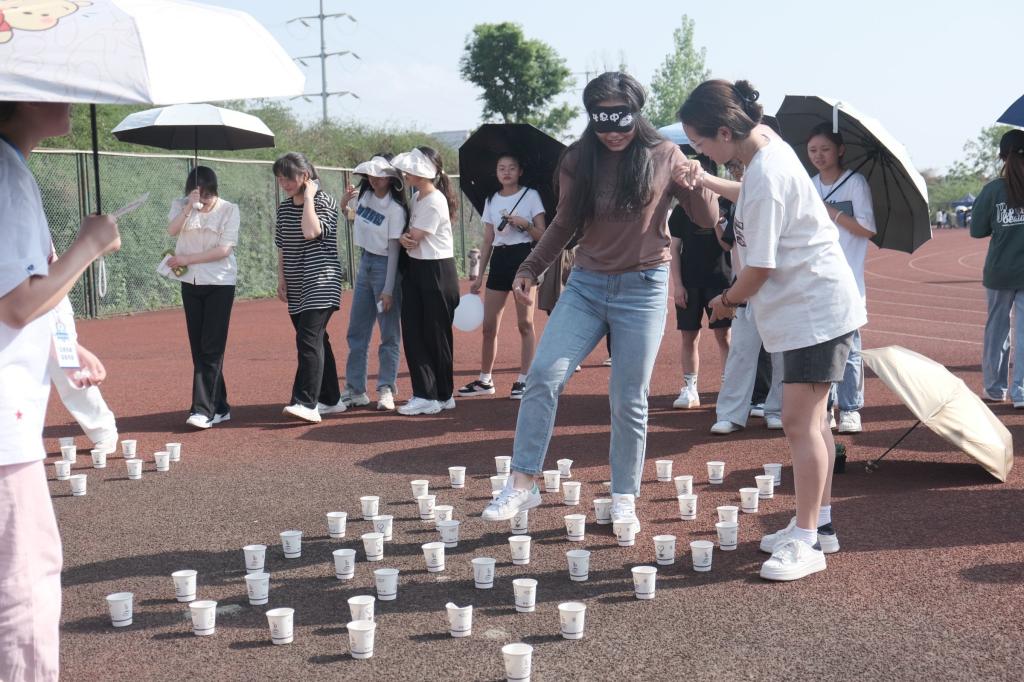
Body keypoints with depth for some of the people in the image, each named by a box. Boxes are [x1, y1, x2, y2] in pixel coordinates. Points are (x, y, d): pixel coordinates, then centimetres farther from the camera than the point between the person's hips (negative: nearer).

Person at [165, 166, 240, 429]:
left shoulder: (228, 210, -5)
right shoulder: (181, 205, 5)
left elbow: (224, 249, -13)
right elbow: (172, 230, -13)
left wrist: (186, 259, -11)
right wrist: (190, 207, -25)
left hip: (219, 283, -4)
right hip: (190, 283, 5)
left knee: (211, 349, -11)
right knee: (198, 348, 6)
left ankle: (204, 410, -13)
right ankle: (220, 407, 14)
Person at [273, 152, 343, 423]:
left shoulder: (324, 201, -7)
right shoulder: (284, 208, 13)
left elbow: (311, 232, -25)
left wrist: (308, 197, -16)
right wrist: (282, 279, 11)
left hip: (320, 282, -7)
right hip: (297, 288, 7)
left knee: (309, 339, -18)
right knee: (317, 340, 11)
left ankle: (306, 403, -24)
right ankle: (330, 399, 19)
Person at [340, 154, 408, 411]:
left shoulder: (396, 209, -16)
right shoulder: (363, 195, 2)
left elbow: (394, 249, -17)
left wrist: (388, 290, -18)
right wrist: (346, 198, -1)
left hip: (385, 266, -7)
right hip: (365, 262, 7)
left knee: (389, 333, -1)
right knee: (356, 331, 9)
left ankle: (386, 389, 7)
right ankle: (355, 390, 16)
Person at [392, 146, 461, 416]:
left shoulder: (434, 202, -17)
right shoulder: (417, 198, 11)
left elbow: (414, 238, -16)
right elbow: (411, 238, 11)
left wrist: (406, 237, 4)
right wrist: (404, 238, -11)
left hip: (437, 272, -9)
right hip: (415, 269, 9)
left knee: (436, 335, 1)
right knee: (413, 333, 4)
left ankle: (442, 396, 13)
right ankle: (425, 394, 7)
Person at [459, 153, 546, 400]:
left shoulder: (531, 196, 1)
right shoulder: (491, 201, 12)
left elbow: (542, 235, -2)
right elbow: (488, 241, 13)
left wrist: (525, 224, -19)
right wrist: (479, 275, 9)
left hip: (524, 258, -4)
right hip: (499, 261, 4)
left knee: (525, 324, -2)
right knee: (489, 326, 4)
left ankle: (523, 379, 4)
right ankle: (485, 380, 13)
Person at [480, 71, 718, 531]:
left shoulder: (663, 157, -2)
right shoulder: (579, 161, 3)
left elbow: (708, 220, 0)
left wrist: (695, 181, -18)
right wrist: (531, 268, 6)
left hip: (643, 289, -2)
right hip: (586, 285, 2)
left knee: (629, 400, 1)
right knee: (543, 376, -11)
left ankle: (624, 499, 16)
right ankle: (522, 485, -4)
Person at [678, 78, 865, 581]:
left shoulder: (766, 178, -25)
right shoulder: (764, 142, 4)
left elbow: (758, 269, -22)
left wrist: (726, 301, -3)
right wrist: (708, 182, 13)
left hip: (815, 307, -11)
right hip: (809, 302, 11)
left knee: (800, 421, -9)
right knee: (809, 417, 16)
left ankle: (807, 540, -2)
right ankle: (817, 523, 27)